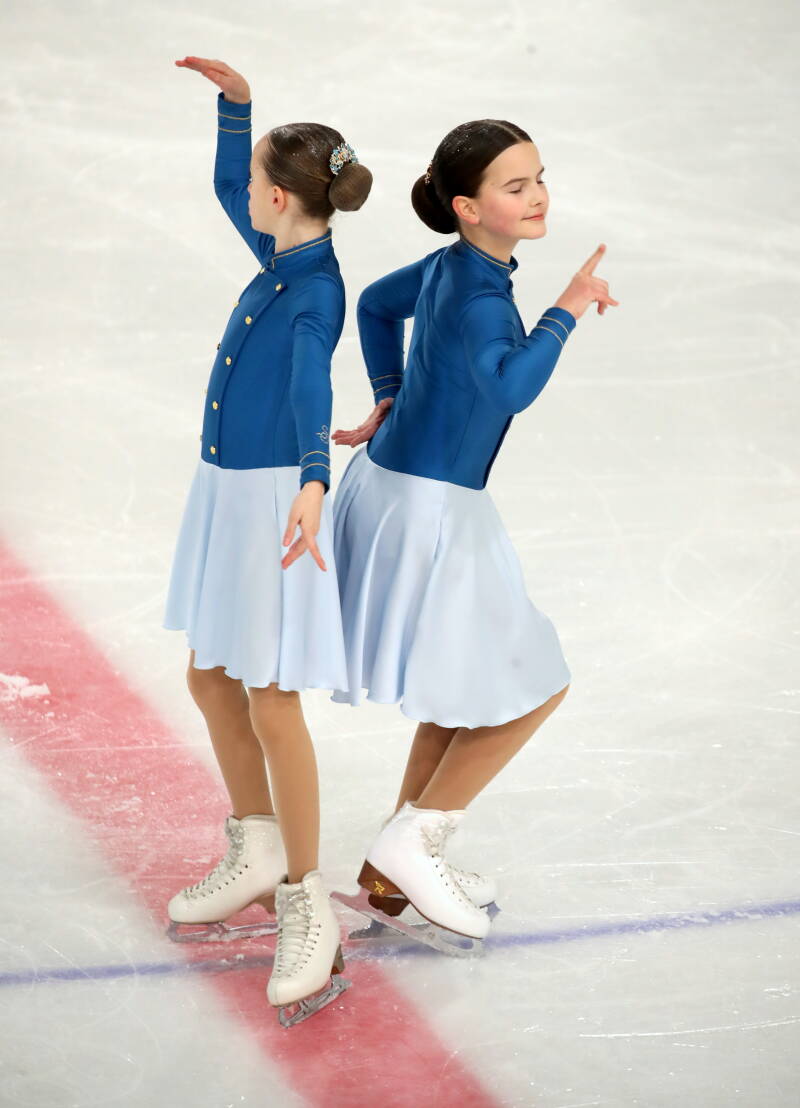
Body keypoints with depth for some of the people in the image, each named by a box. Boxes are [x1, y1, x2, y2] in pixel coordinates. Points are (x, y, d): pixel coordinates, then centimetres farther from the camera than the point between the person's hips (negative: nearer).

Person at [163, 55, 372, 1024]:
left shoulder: (313, 296, -19)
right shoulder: (283, 260, 6)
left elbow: (310, 394, -36)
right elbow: (226, 189, 26)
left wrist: (312, 486, -52)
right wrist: (235, 100, 17)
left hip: (274, 502, -10)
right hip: (227, 493, 10)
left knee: (270, 703, -7)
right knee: (210, 682, 18)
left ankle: (306, 908, 3)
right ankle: (256, 858, 34)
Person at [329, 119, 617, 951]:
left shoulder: (452, 266, 6)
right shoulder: (476, 293, -22)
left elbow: (377, 304, 24)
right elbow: (510, 385, -40)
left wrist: (387, 399, 21)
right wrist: (566, 309, -28)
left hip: (400, 487, 10)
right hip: (423, 509, -10)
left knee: (469, 688, 21)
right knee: (532, 688, 1)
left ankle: (392, 874, 28)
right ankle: (409, 842, 7)